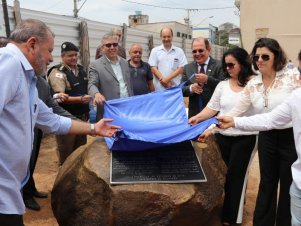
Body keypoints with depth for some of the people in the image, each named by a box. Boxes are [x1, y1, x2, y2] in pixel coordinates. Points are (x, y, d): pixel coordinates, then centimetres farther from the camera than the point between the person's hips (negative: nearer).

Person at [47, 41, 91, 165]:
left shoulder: (80, 69, 11)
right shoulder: (57, 72, -13)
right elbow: (60, 97, -22)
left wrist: (87, 110, 18)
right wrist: (80, 99, -34)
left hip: (82, 116, 7)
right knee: (66, 152, 3)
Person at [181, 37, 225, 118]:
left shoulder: (219, 66, -4)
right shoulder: (187, 68, 8)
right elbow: (181, 90, 5)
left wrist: (207, 79, -25)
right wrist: (191, 88, -15)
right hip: (194, 114, 3)